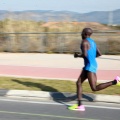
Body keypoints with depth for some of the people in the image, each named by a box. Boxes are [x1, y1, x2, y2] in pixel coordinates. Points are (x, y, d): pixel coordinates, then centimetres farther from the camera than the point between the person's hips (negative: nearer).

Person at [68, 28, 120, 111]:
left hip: (90, 66, -10)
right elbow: (99, 54, 17)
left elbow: (85, 55, -23)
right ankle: (80, 105, 6)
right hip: (88, 66, 10)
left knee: (94, 88, -10)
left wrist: (78, 55, -4)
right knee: (78, 83, 7)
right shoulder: (92, 42, 16)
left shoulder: (84, 42, -11)